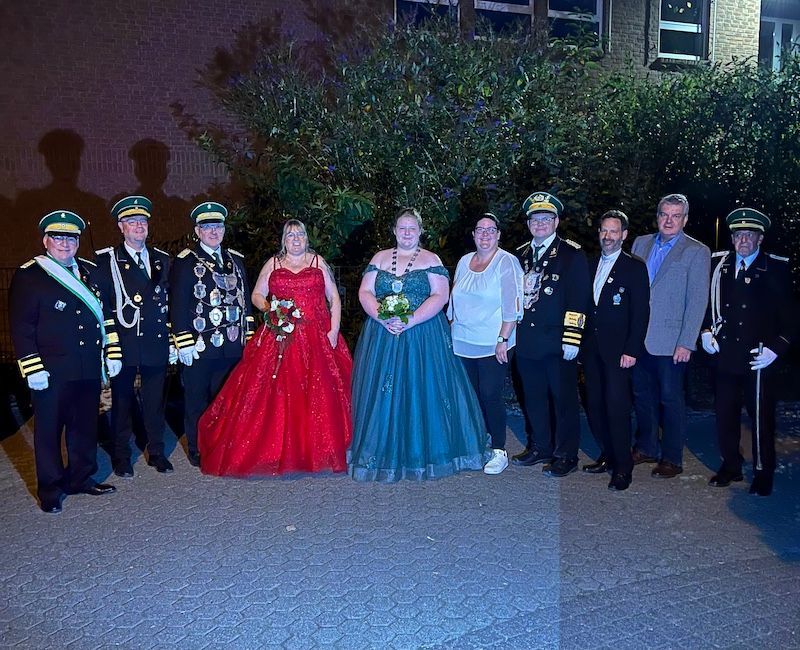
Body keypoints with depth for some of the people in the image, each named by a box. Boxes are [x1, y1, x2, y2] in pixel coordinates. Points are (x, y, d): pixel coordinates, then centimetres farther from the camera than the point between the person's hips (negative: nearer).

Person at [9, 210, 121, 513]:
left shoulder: (92, 272, 12)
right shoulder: (27, 276, -4)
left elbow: (107, 315, 16)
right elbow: (21, 327, -8)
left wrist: (112, 351, 10)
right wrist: (32, 369, -13)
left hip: (89, 370, 5)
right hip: (51, 371, -5)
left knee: (85, 426, 14)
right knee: (49, 430, 6)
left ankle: (81, 479, 30)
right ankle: (50, 490, 20)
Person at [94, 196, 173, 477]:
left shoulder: (162, 260, 10)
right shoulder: (106, 260, -1)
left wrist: (173, 339, 7)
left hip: (156, 343, 3)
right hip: (122, 344, -3)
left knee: (155, 401, 11)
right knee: (121, 401, 8)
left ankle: (156, 452, 25)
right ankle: (121, 457, 21)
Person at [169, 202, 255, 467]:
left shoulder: (236, 260, 13)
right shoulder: (186, 262, -3)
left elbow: (245, 299, 15)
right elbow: (178, 305, -7)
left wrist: (247, 336, 11)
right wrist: (184, 343, -13)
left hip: (232, 346, 4)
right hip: (199, 346, -4)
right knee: (196, 401, 7)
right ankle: (197, 452, 20)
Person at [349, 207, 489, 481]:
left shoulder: (431, 260, 3)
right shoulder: (379, 258, 11)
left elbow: (439, 296, -8)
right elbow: (365, 292, 4)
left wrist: (410, 321, -18)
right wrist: (383, 318, -13)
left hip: (423, 336, -2)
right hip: (382, 335, 3)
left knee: (422, 390, 0)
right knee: (382, 392, 3)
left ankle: (423, 452, 13)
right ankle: (386, 452, 15)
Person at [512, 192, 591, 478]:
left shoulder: (572, 254, -3)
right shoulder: (520, 255, 14)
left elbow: (578, 300, -9)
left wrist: (572, 339, -15)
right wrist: (513, 335, 16)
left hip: (557, 344, -5)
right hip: (526, 343, 6)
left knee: (563, 399, 2)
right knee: (533, 398, 14)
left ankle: (566, 456, 14)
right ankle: (539, 447, 29)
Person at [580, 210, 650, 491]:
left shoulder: (635, 268, -2)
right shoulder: (590, 266, 13)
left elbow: (641, 313, -7)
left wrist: (632, 351, -13)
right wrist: (579, 344, 7)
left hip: (618, 350, -5)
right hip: (591, 349, 5)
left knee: (617, 407, -6)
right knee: (595, 406, 7)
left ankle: (623, 467, 4)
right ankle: (608, 457, 21)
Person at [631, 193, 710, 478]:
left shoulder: (697, 252, -4)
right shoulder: (640, 243, 10)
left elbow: (697, 302, -8)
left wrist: (686, 343, -14)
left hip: (670, 341, -5)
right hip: (638, 337, 5)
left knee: (671, 399, 4)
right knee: (642, 395, 14)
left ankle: (672, 459, 17)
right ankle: (647, 448, 30)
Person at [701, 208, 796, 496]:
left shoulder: (777, 269, -3)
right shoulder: (717, 263, 7)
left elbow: (790, 316, -2)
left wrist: (776, 348, -12)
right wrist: (705, 331, 2)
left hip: (759, 359, -3)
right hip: (724, 354, 3)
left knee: (761, 418, 6)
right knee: (724, 415, 12)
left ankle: (763, 473, 22)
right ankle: (730, 466, 29)